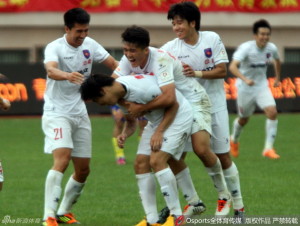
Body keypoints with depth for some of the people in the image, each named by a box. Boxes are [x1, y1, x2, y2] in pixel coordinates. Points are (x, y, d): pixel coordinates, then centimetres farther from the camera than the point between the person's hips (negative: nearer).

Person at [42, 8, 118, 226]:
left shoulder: (90, 45, 0)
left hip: (80, 113, 7)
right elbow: (51, 71, -38)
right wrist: (68, 75, -60)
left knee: (83, 170, 9)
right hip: (57, 112, -7)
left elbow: (114, 64, 9)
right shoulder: (55, 48, -17)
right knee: (62, 159, -25)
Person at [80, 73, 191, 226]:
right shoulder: (119, 96, -4)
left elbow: (174, 105, -21)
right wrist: (124, 135, -11)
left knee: (157, 161, -22)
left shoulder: (142, 87, -32)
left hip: (178, 115, -9)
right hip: (157, 120, 9)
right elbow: (131, 122, 10)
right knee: (141, 163, -2)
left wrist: (159, 132, -22)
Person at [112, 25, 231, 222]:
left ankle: (224, 196, 0)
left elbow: (168, 97, -44)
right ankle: (194, 203, 10)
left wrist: (141, 108, -37)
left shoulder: (160, 60, -33)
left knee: (201, 148, -21)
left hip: (194, 100, -7)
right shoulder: (128, 60, -11)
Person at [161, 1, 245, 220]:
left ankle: (238, 206, 14)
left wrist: (197, 73, -25)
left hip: (214, 106, -1)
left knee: (223, 156, 3)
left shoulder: (212, 39, -8)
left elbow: (222, 70, -10)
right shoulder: (170, 48, -8)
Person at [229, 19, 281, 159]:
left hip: (262, 86, 3)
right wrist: (245, 79, -52)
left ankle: (268, 148, -12)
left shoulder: (271, 48, -8)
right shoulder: (246, 48, -24)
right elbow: (232, 66, -38)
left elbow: (277, 61, 18)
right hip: (245, 88, -3)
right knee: (244, 119, 13)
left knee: (272, 112, -18)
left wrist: (277, 77, 22)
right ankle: (234, 140, 46)